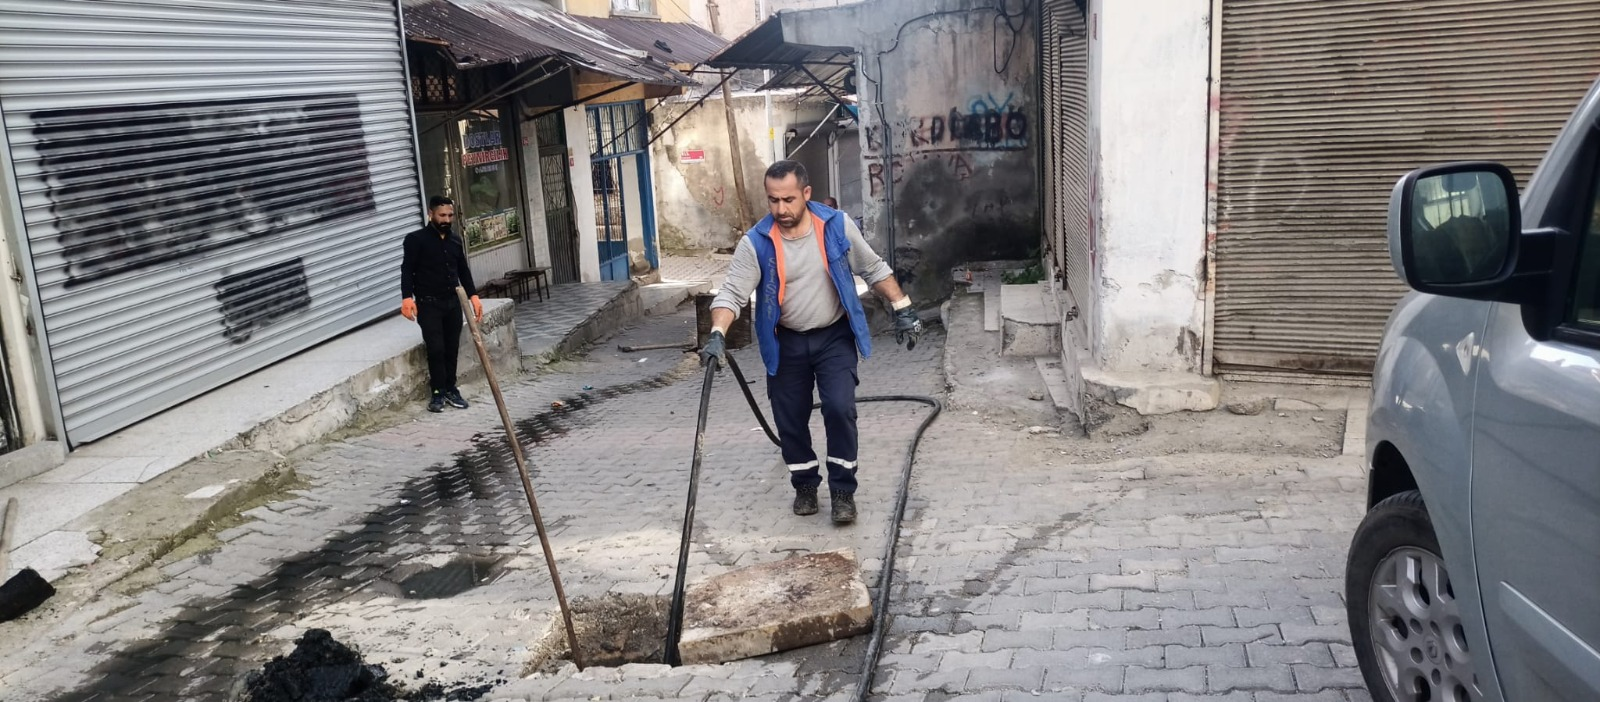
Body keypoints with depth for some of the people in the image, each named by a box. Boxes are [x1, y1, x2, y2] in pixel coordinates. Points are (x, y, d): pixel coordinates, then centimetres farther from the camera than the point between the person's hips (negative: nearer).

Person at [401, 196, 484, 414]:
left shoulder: (456, 240, 11)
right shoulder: (416, 239, -7)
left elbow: (463, 270, 17)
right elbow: (407, 270, -10)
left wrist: (473, 296, 10)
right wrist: (407, 298, -22)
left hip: (453, 302, 5)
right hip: (428, 304, -5)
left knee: (452, 348, 8)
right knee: (436, 349, -9)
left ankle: (450, 389, 19)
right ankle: (438, 392, 1)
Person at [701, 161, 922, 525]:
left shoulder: (838, 226, -11)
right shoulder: (756, 243, -14)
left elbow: (875, 269, 0)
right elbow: (732, 292, -20)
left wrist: (902, 309, -4)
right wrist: (717, 335, -36)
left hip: (835, 337, -1)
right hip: (786, 344, 1)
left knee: (840, 408, -14)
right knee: (790, 419, 8)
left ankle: (843, 490, 2)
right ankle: (805, 484, 30)